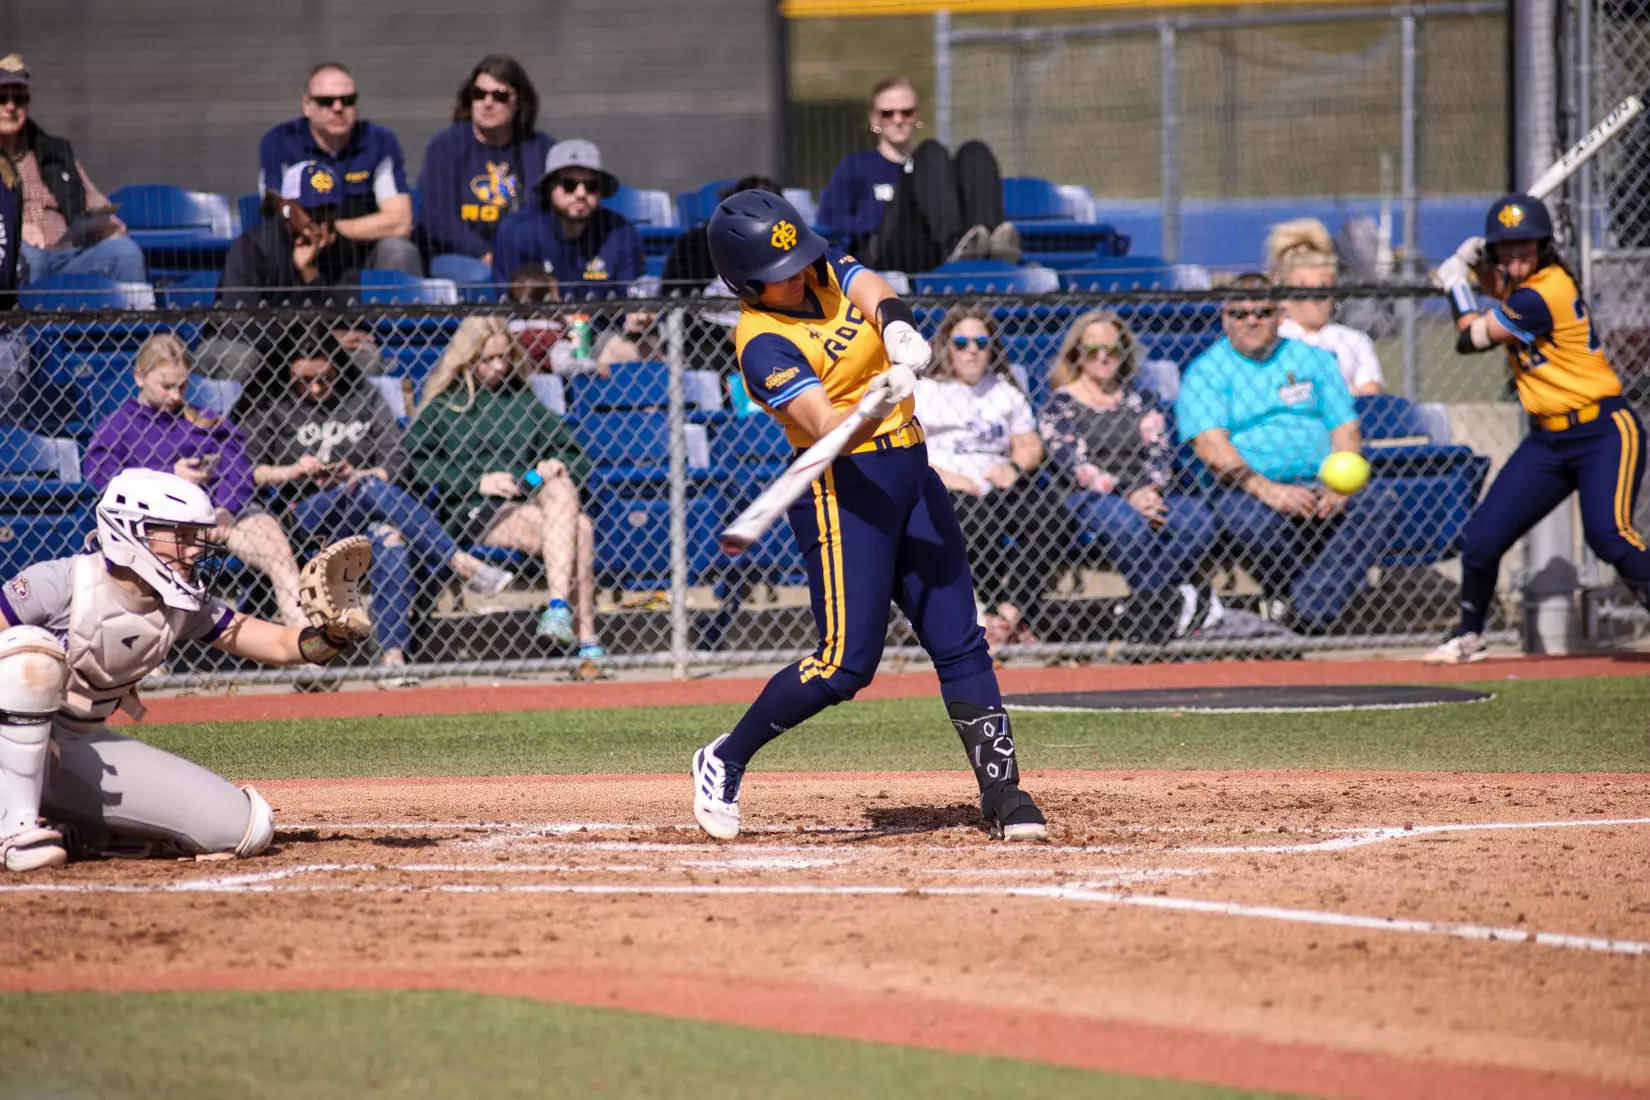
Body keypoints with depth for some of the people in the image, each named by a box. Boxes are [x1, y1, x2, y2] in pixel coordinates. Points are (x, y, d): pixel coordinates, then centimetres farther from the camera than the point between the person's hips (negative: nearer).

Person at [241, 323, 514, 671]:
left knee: (389, 535, -35)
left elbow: (397, 461, 8)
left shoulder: (364, 398, 16)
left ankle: (392, 652, -46)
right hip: (304, 514, -2)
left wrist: (360, 477, -11)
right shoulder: (271, 406, 11)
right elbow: (249, 471, 3)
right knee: (373, 491, -33)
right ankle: (461, 562, -39)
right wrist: (292, 471, -13)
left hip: (363, 511, 2)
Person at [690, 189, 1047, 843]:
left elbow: (877, 296, -13)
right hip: (845, 490, -7)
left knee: (960, 644, 2)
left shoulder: (825, 271, 5)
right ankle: (724, 763, 5)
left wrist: (899, 330, -36)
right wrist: (873, 406, -48)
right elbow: (828, 430, -28)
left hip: (911, 476, 7)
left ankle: (1002, 794, 3)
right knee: (847, 662, -11)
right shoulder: (764, 345, -17)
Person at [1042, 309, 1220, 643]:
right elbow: (1075, 465, -5)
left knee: (1197, 515, -29)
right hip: (1089, 500, -4)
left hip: (1146, 494, 4)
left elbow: (1161, 453, 10)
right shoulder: (1060, 406, 8)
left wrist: (1151, 489, -13)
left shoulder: (1141, 399, 21)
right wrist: (1129, 494, -18)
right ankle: (1177, 606, -34)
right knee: (1125, 519, -39)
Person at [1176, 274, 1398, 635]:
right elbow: (1213, 448, -9)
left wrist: (1339, 486, -10)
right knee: (1253, 514, -39)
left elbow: (1346, 430, 12)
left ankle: (1304, 613, -33)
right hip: (1246, 488, -4)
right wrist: (1268, 489, -24)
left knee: (1378, 502, -26)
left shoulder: (1313, 360, 19)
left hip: (1322, 487, 4)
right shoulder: (1207, 372, 6)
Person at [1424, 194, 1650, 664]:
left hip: (1604, 431, -9)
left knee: (1607, 533, -30)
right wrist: (1475, 263, 10)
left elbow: (1472, 338, -12)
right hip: (1548, 439, 9)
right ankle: (1468, 637, 22)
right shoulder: (1523, 280, 5)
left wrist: (1455, 284, 3)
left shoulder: (1542, 296, -22)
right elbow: (1500, 292, 31)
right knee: (1481, 540, 4)